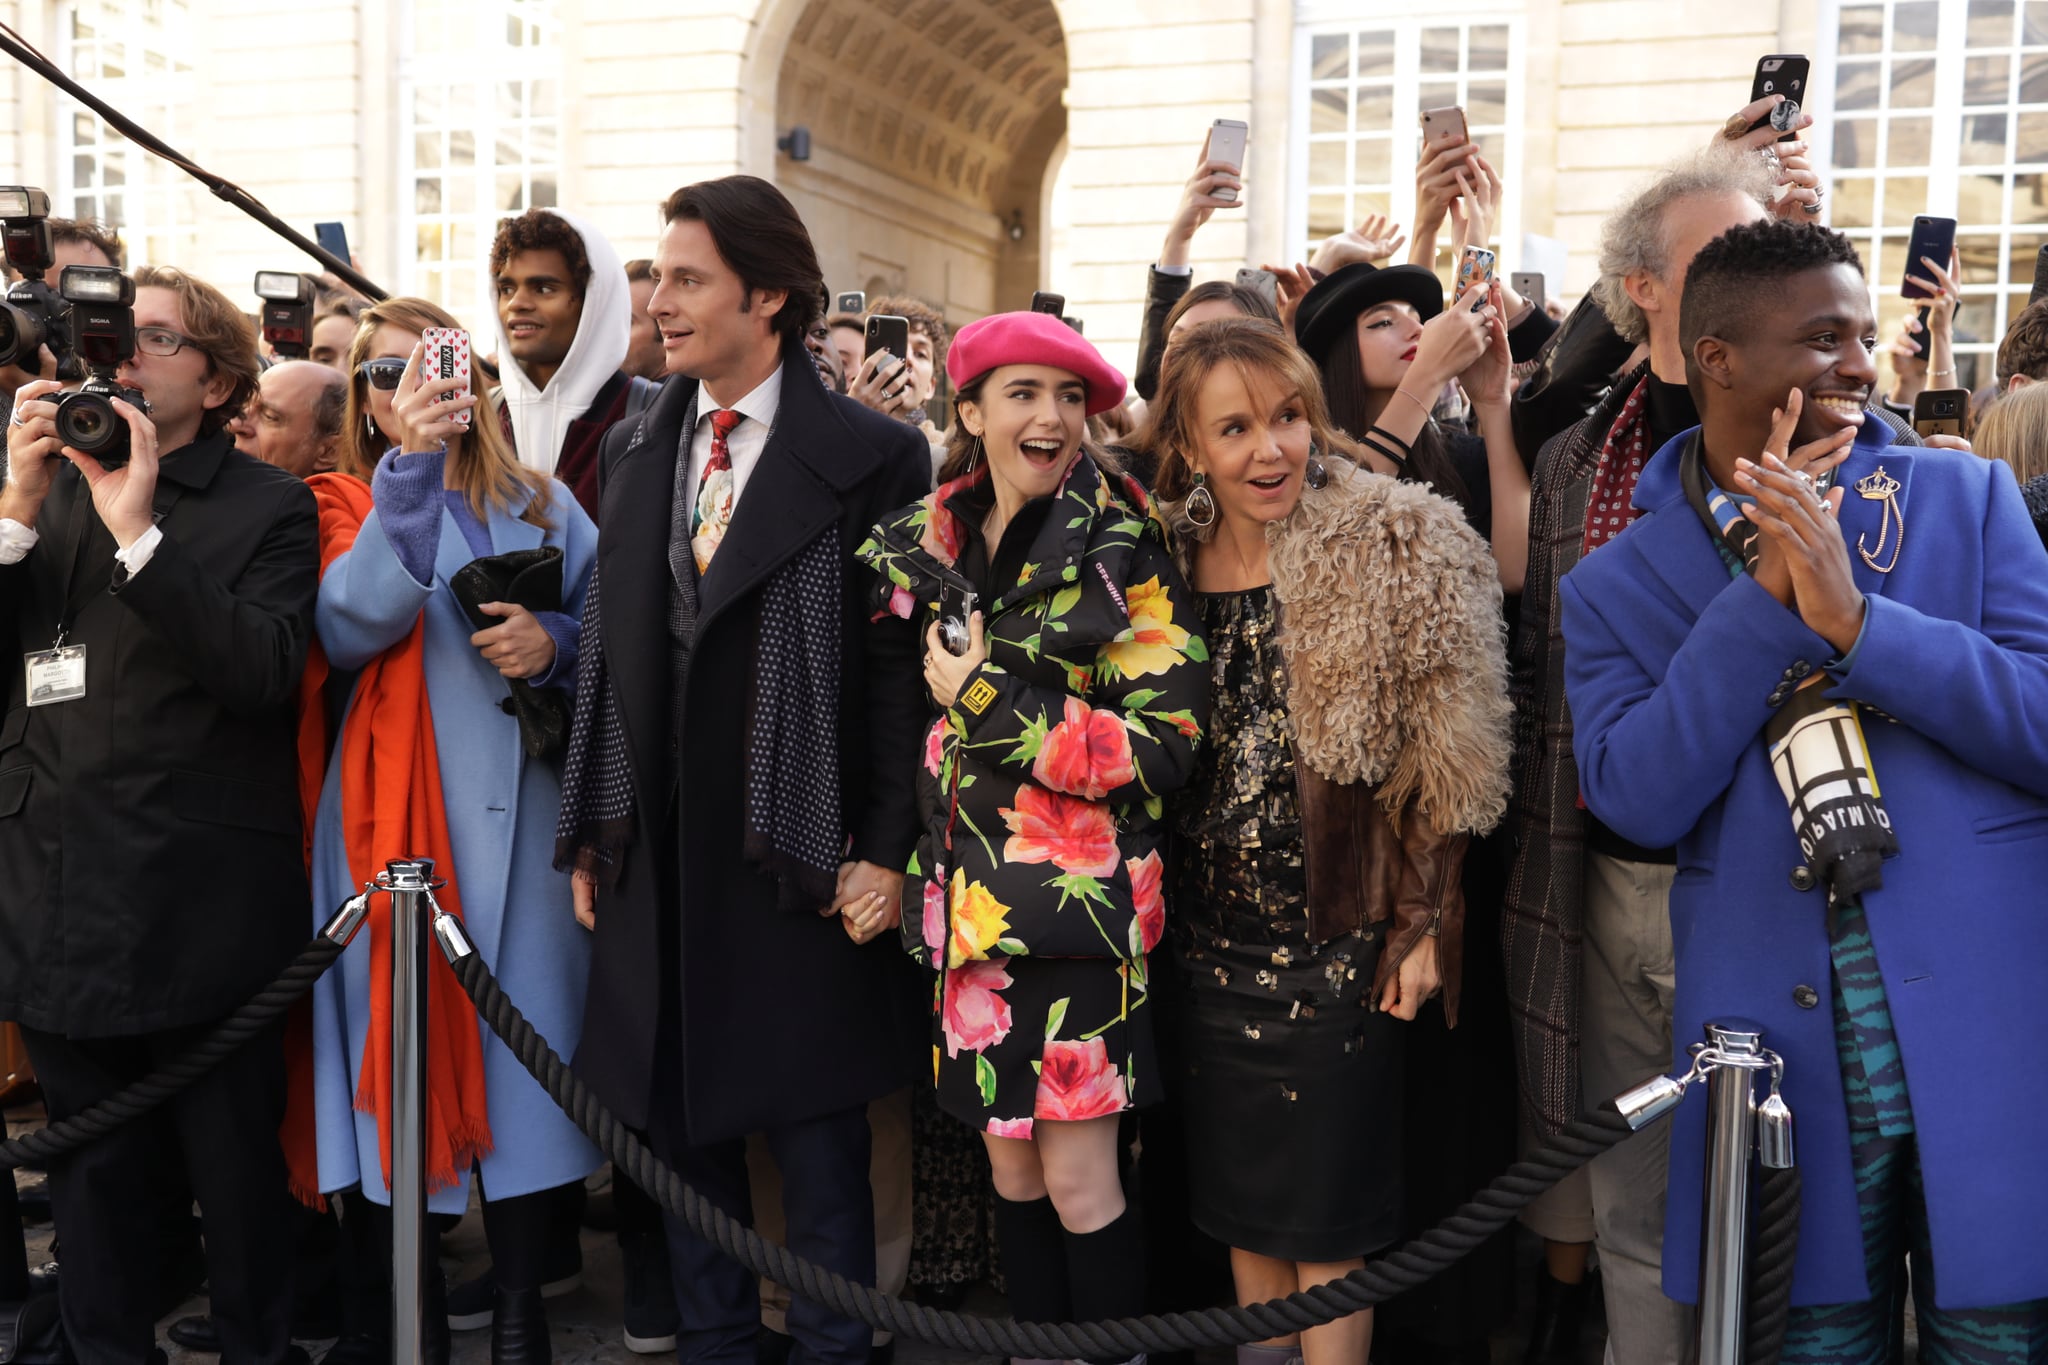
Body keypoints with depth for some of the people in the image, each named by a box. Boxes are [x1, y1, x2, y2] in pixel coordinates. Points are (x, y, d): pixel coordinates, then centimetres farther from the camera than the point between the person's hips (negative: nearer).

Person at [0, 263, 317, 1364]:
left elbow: (267, 671, -17)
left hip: (203, 900, -4)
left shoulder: (267, 505, -2)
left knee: (237, 1169, 8)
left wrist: (139, 529, -18)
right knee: (91, 1174, 16)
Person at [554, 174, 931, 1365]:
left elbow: (904, 664, -8)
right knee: (680, 1132, 15)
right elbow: (612, 649, 12)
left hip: (796, 865, -5)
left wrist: (887, 851, -11)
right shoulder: (635, 452, 11)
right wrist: (592, 833, 10)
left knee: (817, 1145, 6)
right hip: (656, 857, 5)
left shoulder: (872, 457, -7)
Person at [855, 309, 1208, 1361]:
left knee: (1077, 1176, -2)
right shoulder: (932, 542, 8)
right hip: (970, 897, 5)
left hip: (1076, 895, -5)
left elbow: (1165, 742, -13)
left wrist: (988, 700, -14)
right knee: (1009, 1164, 13)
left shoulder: (1119, 548, -7)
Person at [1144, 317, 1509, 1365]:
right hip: (1213, 935, 5)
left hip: (1340, 933, -4)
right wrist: (1159, 907, 9)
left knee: (1328, 1213, 5)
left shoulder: (1395, 547, -9)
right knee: (1236, 1197, 17)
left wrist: (1421, 924, -11)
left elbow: (1439, 761, -9)